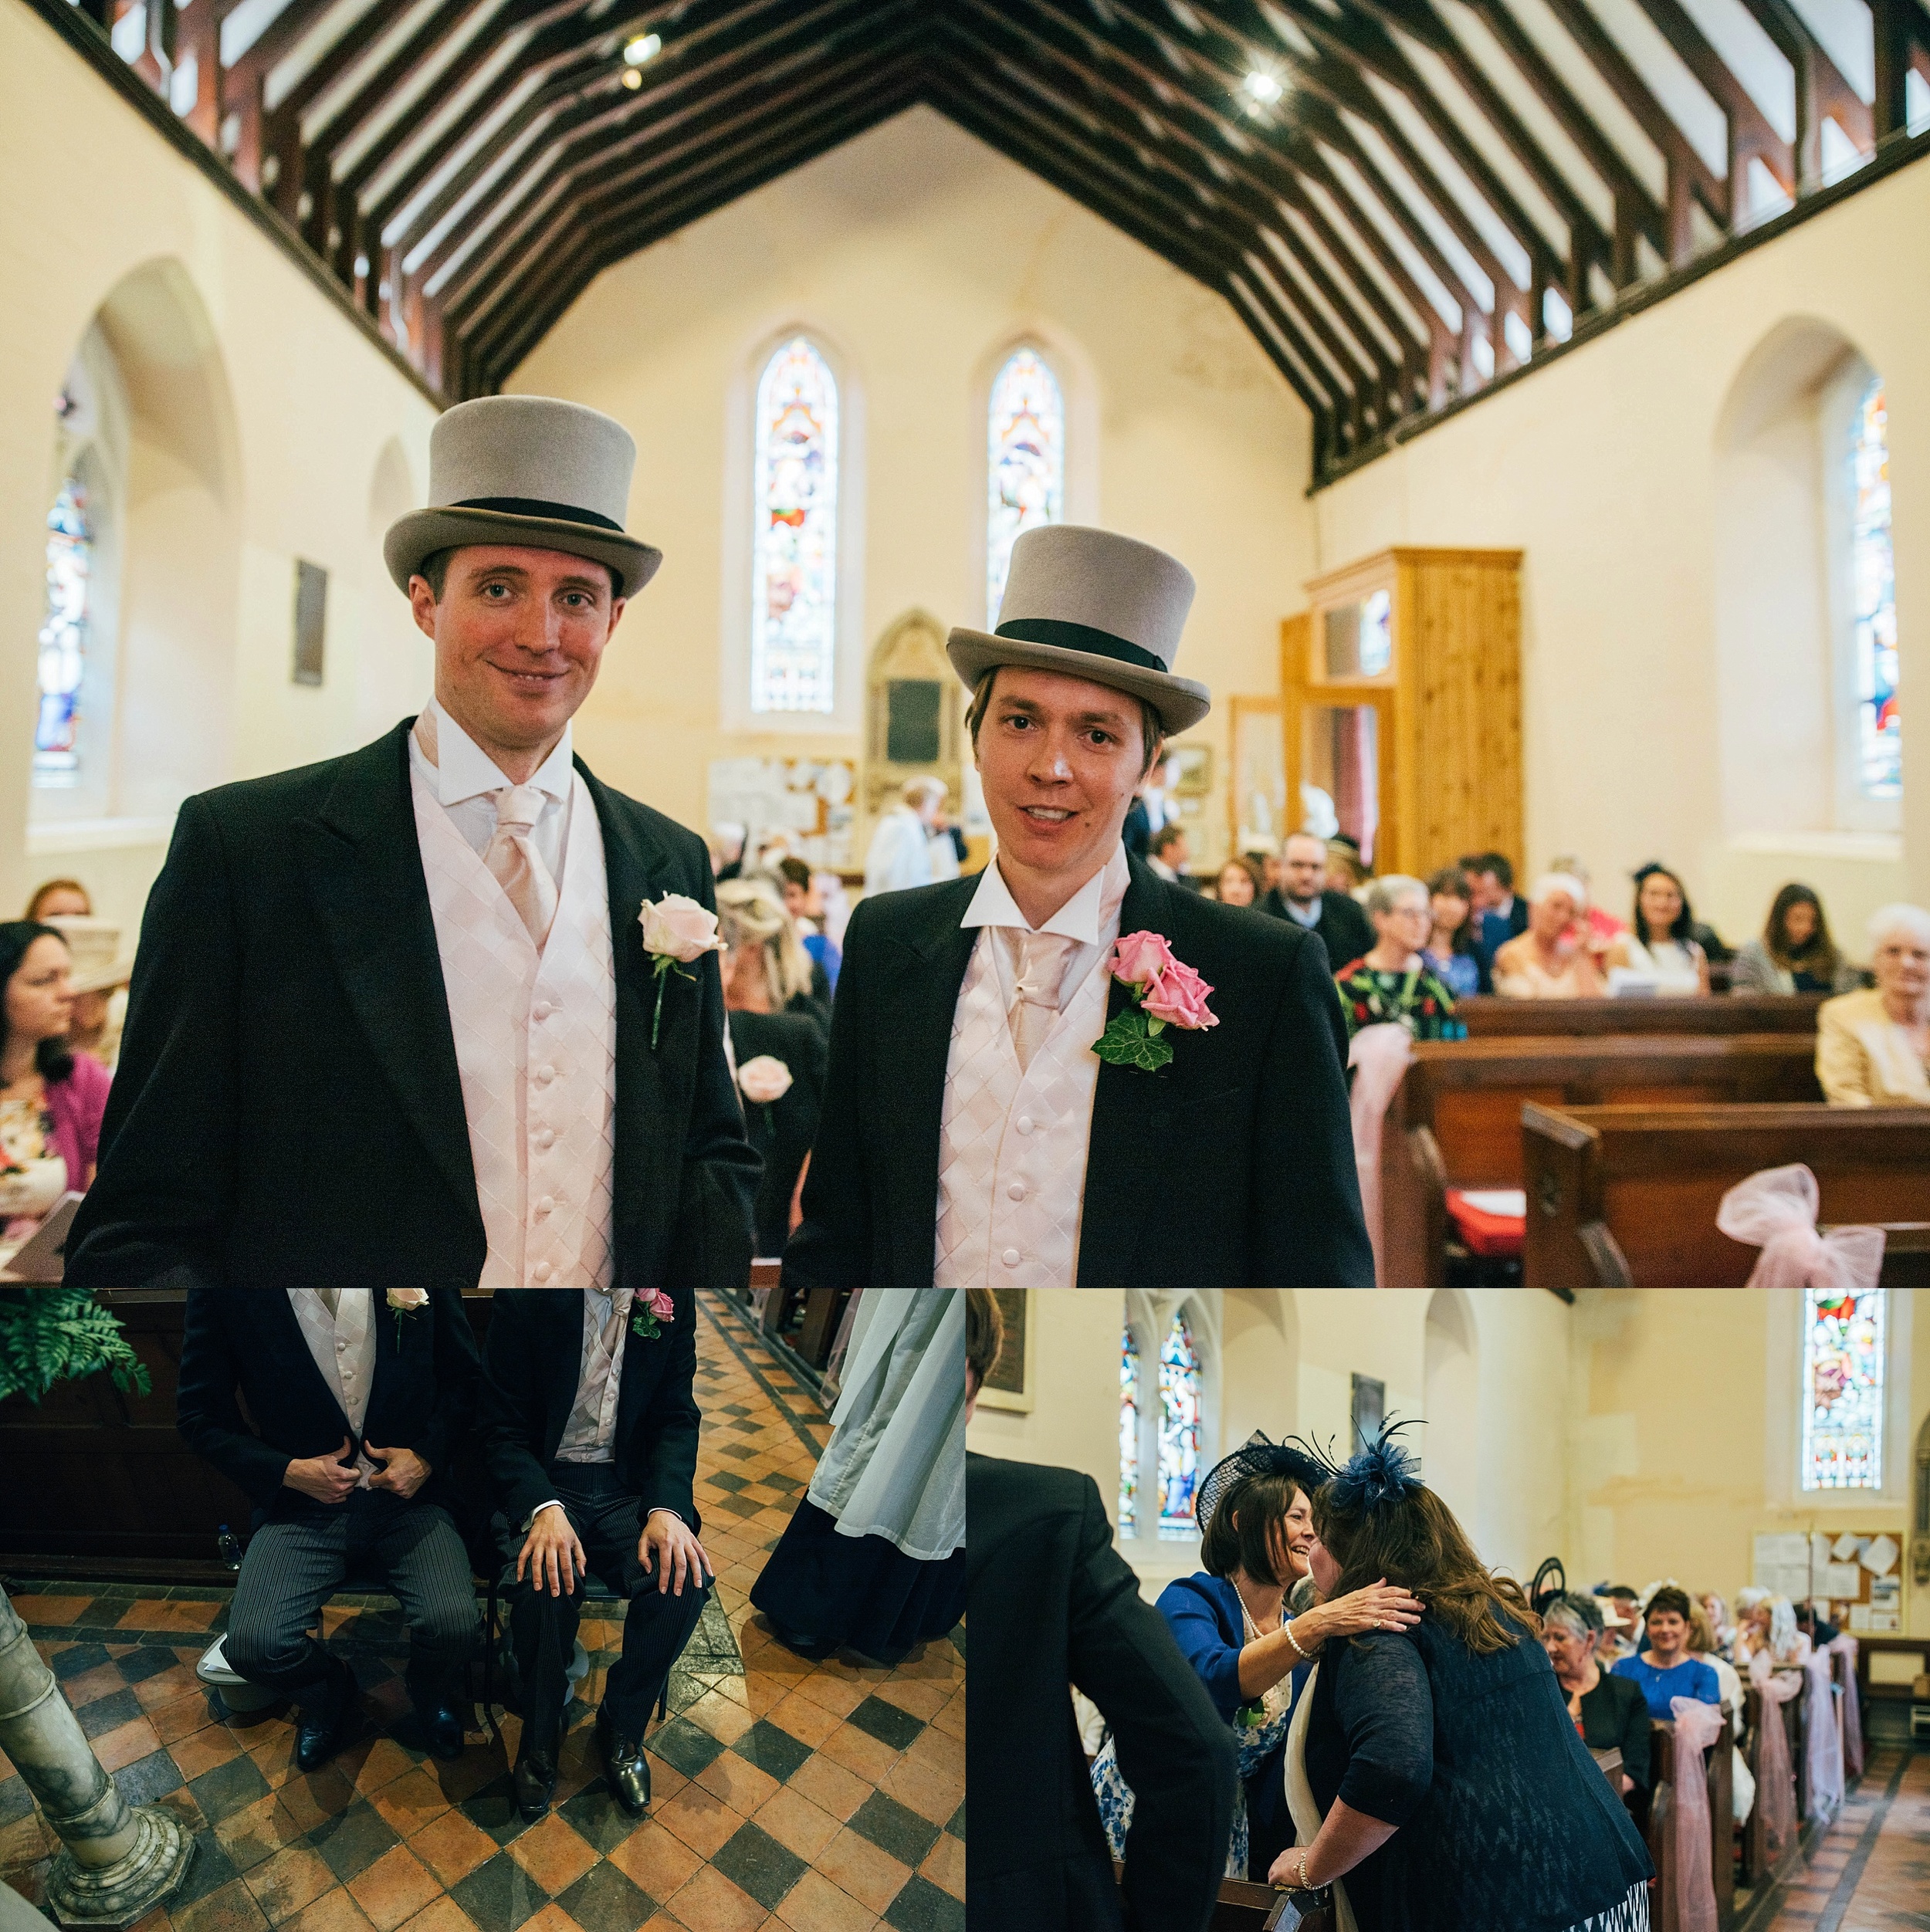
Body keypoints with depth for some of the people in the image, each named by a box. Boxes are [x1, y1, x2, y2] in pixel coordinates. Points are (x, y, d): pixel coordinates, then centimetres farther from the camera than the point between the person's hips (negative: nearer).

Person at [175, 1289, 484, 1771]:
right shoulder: (223, 1293, -11)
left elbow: (464, 1378, 4)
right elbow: (200, 1414, 1)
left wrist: (427, 1457, -10)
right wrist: (288, 1472, -11)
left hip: (407, 1495, 0)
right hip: (302, 1503, 1)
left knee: (454, 1623, -22)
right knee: (252, 1644, -21)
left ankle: (432, 1694, 19)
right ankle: (328, 1689, 18)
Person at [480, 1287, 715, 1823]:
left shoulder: (675, 1297, -5)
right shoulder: (525, 1295, -13)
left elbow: (677, 1417, 0)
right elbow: (503, 1427, -9)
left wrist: (667, 1507, -18)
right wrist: (544, 1508, -27)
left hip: (629, 1486, 2)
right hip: (544, 1484, -2)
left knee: (684, 1577, -24)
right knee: (545, 1584, -31)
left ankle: (621, 1725, 4)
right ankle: (539, 1735, 1)